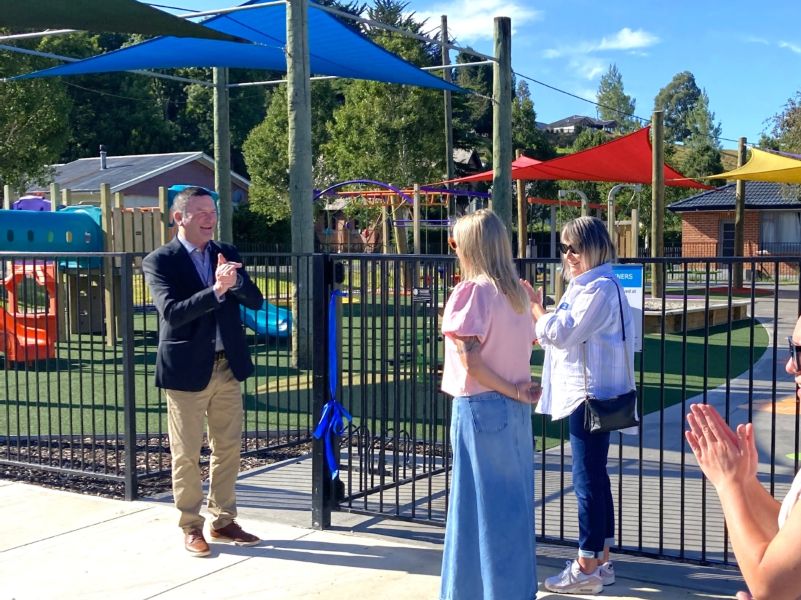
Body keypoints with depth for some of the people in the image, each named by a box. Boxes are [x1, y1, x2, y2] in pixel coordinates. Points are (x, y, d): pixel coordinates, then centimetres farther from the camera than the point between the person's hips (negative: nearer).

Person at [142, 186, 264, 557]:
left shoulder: (227, 254, 6)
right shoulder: (159, 261, -9)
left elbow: (255, 300, 0)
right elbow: (171, 311, -22)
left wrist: (234, 281, -21)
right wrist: (215, 290, -35)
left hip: (228, 366, 5)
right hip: (187, 370, -5)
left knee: (228, 448, 12)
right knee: (186, 454, 6)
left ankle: (223, 521, 26)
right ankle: (191, 527, 19)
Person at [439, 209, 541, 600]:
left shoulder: (470, 291, -14)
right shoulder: (515, 291, 8)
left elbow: (470, 362, -20)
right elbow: (525, 344, 11)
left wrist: (512, 390, -11)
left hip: (480, 407, -7)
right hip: (515, 406, 7)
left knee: (480, 502, 4)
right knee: (514, 498, 15)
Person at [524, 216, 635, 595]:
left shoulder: (601, 289, -16)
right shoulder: (584, 286, 16)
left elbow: (561, 333, -20)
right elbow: (566, 334, 17)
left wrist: (533, 304, -7)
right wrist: (538, 310, 5)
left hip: (591, 395, -11)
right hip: (583, 393, 11)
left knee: (587, 480, -5)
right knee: (595, 477, 14)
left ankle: (587, 568, 2)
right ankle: (601, 561, 21)